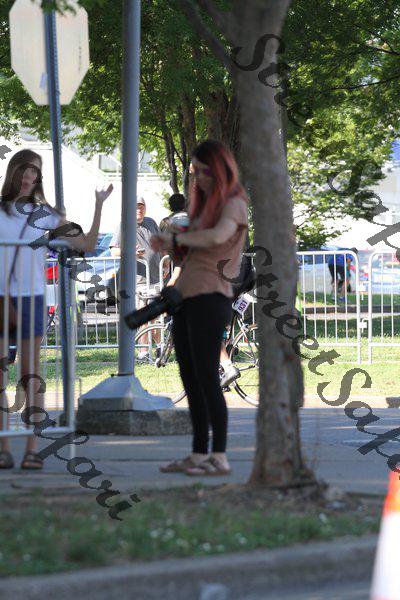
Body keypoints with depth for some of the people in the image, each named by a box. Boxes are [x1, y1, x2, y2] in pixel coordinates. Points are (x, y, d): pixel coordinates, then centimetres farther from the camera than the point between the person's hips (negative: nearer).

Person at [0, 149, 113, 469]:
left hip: (30, 296, 0)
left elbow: (87, 244, 7)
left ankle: (32, 449, -2)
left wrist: (99, 206, 0)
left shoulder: (44, 215, 9)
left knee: (31, 374, -2)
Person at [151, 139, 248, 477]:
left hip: (211, 298, -9)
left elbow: (218, 236, -25)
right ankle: (198, 455, 13)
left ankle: (220, 458, -10)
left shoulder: (234, 203, -5)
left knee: (207, 378, -11)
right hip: (186, 297, 9)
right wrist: (168, 244, 5)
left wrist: (177, 238, -12)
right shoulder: (204, 204, 22)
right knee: (190, 380, 9)